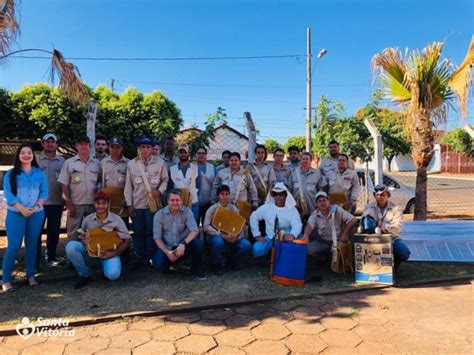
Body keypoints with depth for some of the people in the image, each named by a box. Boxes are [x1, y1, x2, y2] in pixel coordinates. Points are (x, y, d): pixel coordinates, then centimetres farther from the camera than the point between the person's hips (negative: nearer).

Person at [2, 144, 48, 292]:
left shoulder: (40, 173, 8)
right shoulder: (11, 174, 2)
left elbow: (44, 193, 3)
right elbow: (8, 194, -6)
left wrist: (35, 207, -12)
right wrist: (22, 209, -17)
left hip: (37, 214, 2)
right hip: (15, 214, -2)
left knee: (32, 245, 9)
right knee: (13, 246, -6)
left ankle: (31, 276, 19)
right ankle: (6, 279, 4)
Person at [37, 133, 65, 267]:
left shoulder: (62, 161, 7)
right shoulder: (36, 159, 2)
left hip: (57, 202, 2)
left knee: (54, 231, 11)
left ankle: (51, 256, 26)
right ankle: (35, 260, 11)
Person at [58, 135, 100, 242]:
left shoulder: (97, 163, 7)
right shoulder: (69, 163, 2)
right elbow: (64, 185, -1)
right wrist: (69, 204, -7)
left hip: (93, 204, 2)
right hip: (75, 205, -2)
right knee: (73, 234, 3)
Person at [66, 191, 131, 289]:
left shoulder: (116, 219, -9)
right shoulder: (88, 219, -1)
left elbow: (127, 240, -5)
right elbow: (82, 236, 12)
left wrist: (114, 253, -17)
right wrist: (84, 240, -13)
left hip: (109, 253, -3)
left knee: (113, 274, -31)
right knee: (71, 246, -24)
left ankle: (106, 266, 10)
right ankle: (85, 275, -2)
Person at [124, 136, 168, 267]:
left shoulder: (160, 162, 0)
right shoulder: (131, 164, 2)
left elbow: (165, 179, 8)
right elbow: (128, 185, 4)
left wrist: (160, 191, -11)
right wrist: (129, 204, 1)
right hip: (137, 204, 1)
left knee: (151, 231, 3)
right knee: (138, 232, 7)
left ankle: (149, 257, 15)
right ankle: (139, 257, 18)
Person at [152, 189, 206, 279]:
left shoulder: (187, 212, -8)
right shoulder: (159, 214, -6)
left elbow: (195, 230, -18)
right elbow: (157, 237, -7)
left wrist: (183, 243, -35)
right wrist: (167, 252, -21)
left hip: (183, 246, 0)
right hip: (167, 247, 0)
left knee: (198, 243, -29)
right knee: (158, 265, -28)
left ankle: (196, 269, -1)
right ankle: (168, 263, 12)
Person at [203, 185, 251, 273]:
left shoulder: (234, 209, 3)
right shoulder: (213, 209, -5)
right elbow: (206, 227, -13)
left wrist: (235, 236, -21)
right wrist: (221, 235, -23)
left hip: (231, 237, 3)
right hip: (216, 236, -3)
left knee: (246, 245, -21)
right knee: (219, 242, -38)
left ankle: (233, 260, 11)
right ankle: (216, 265, -7)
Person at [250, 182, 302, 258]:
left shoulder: (292, 209, -5)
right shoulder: (266, 207, 0)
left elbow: (297, 225, -19)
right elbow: (253, 217, 5)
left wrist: (292, 235, -43)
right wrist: (257, 235, -3)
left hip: (286, 239, 0)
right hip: (270, 238, 1)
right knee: (257, 249, -26)